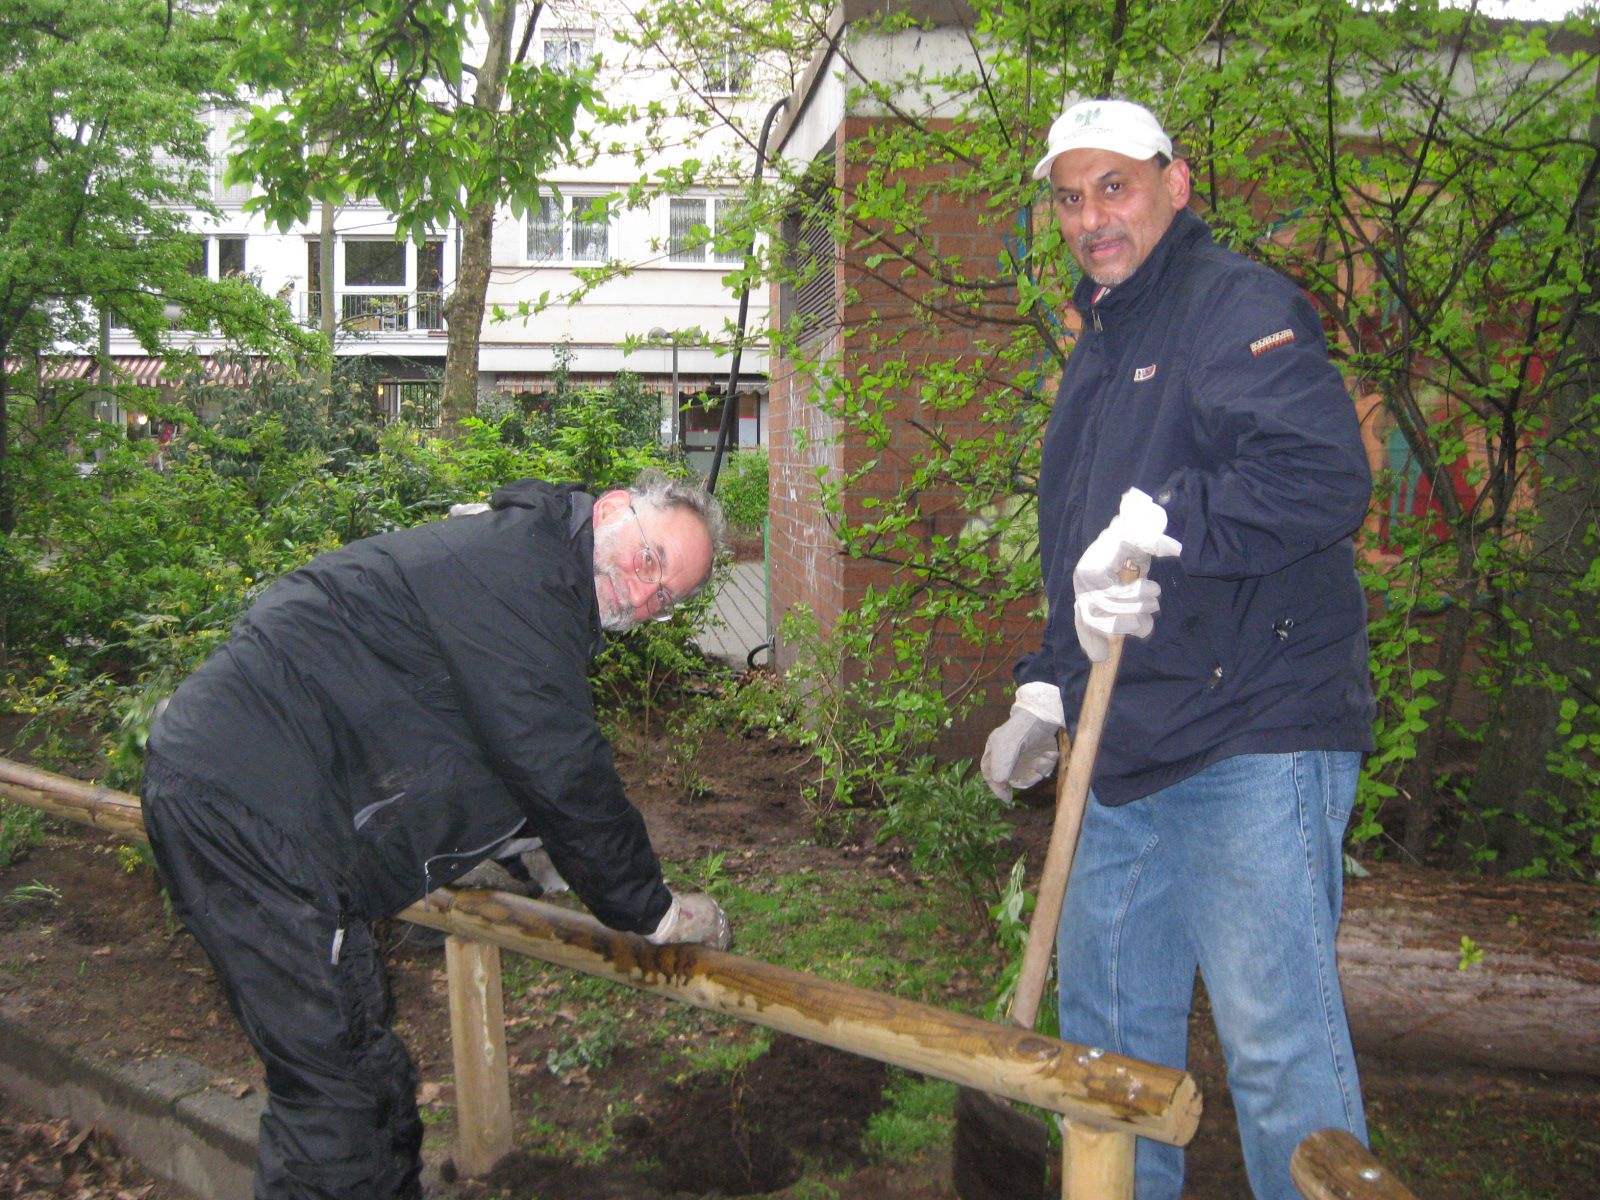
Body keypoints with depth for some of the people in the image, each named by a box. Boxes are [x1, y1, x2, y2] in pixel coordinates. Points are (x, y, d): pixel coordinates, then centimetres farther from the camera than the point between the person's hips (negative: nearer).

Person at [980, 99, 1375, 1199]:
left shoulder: (1239, 304, -8)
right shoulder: (1100, 347, 20)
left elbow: (1326, 478, -25)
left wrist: (1153, 523, -24)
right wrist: (1047, 694, 20)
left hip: (1255, 740, -9)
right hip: (1130, 750, 9)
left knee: (1276, 1035, -4)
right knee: (1107, 1012, 18)